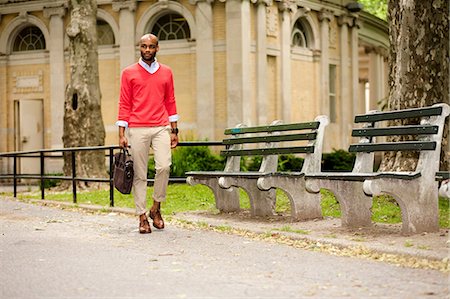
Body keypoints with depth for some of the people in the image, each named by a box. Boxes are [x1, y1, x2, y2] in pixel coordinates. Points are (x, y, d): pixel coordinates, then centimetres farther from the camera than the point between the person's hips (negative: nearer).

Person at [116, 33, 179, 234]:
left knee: (164, 166, -16)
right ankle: (142, 217, 6)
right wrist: (121, 134, -2)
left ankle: (156, 208, 3)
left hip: (161, 128, 1)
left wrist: (174, 130, 11)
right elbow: (124, 104, 4)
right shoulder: (129, 73, 6)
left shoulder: (166, 72, 12)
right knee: (139, 174, 0)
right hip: (137, 130, -1)